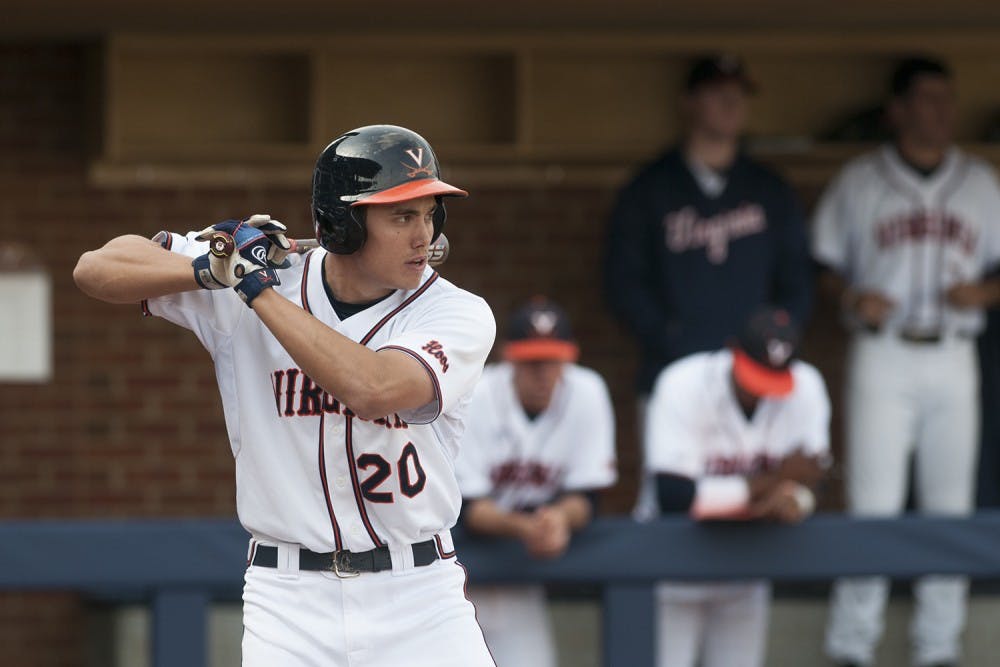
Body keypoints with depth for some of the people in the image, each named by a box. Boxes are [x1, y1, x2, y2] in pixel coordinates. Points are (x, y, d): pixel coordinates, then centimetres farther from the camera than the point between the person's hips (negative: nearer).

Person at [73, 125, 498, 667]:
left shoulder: (459, 316, -6)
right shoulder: (265, 269, 0)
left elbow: (373, 388, -26)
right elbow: (96, 269, 0)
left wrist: (258, 290, -19)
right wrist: (211, 270, -17)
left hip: (419, 601, 0)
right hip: (288, 600, 1)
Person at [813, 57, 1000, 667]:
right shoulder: (859, 182, 5)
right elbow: (823, 263, 7)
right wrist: (850, 297, -13)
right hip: (882, 358, -3)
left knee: (950, 504, 3)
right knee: (873, 503, -7)